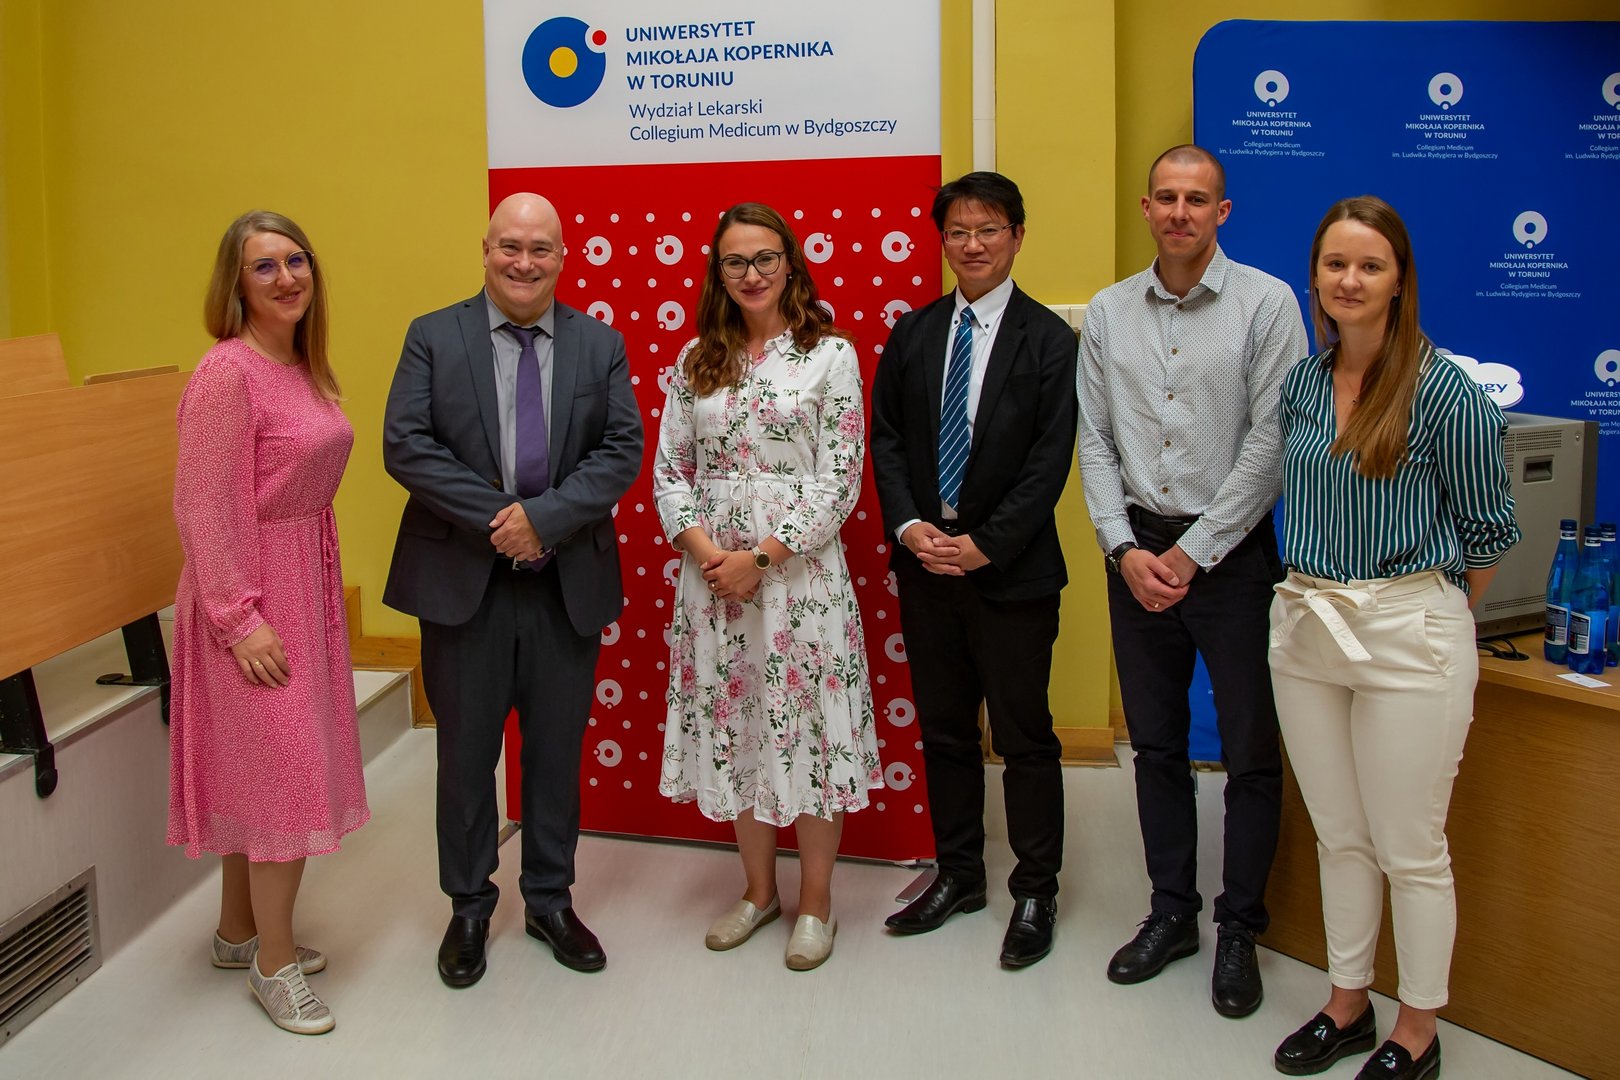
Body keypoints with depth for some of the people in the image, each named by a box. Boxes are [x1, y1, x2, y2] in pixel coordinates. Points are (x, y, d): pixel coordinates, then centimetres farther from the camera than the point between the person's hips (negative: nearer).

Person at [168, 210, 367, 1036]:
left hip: (307, 582, 8)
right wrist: (241, 620, -20)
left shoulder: (304, 368, 9)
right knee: (283, 768, -2)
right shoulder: (227, 373, -17)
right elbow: (205, 507, -19)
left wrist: (324, 586, 11)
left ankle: (238, 931, 32)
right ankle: (274, 962, 14)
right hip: (251, 595, -8)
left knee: (254, 769, 17)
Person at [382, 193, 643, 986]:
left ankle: (549, 900, 30)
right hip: (463, 580, -1)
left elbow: (622, 450, -3)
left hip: (569, 583, 2)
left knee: (557, 750, 12)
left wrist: (545, 517, -17)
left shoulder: (601, 344, 5)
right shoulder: (433, 337, 0)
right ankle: (469, 907, 28)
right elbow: (405, 445, -8)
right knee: (465, 752, 10)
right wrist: (496, 518, -17)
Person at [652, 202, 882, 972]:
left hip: (798, 569, -4)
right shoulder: (697, 359, 9)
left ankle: (815, 901, 20)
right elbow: (668, 468, 7)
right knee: (731, 725, 11)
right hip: (712, 570, 4)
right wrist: (706, 550, -9)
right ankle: (758, 889, 29)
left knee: (806, 725, 2)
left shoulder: (830, 355, -3)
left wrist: (761, 557, -14)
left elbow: (839, 480, -8)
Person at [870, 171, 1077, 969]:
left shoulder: (1048, 339, -4)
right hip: (924, 563, 4)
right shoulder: (912, 334, 8)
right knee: (943, 729, 14)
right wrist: (909, 526, -8)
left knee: (1024, 735, 5)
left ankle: (1035, 891, 20)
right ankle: (958, 874, 30)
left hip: (1012, 570, -4)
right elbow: (886, 438, 6)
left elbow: (1049, 462, -9)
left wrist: (983, 545, -15)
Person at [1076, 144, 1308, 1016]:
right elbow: (1094, 442, 7)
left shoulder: (1267, 303, -5)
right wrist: (1124, 549, -4)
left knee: (1250, 754, 4)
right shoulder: (1108, 313, 7)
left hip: (1231, 552, -3)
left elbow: (1270, 442, -10)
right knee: (1155, 745, 13)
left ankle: (1239, 929, 20)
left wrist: (1195, 552, -11)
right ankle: (1171, 911, 27)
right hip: (1138, 554, 4)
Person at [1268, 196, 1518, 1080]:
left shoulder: (1446, 392, -11)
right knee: (1339, 838, 17)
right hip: (1306, 629, 5)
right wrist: (1321, 598, 13)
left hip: (1409, 634, -5)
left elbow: (1486, 527, -3)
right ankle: (1346, 1007, 33)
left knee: (1410, 850, 6)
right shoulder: (1299, 383, 6)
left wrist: (1429, 610, 8)